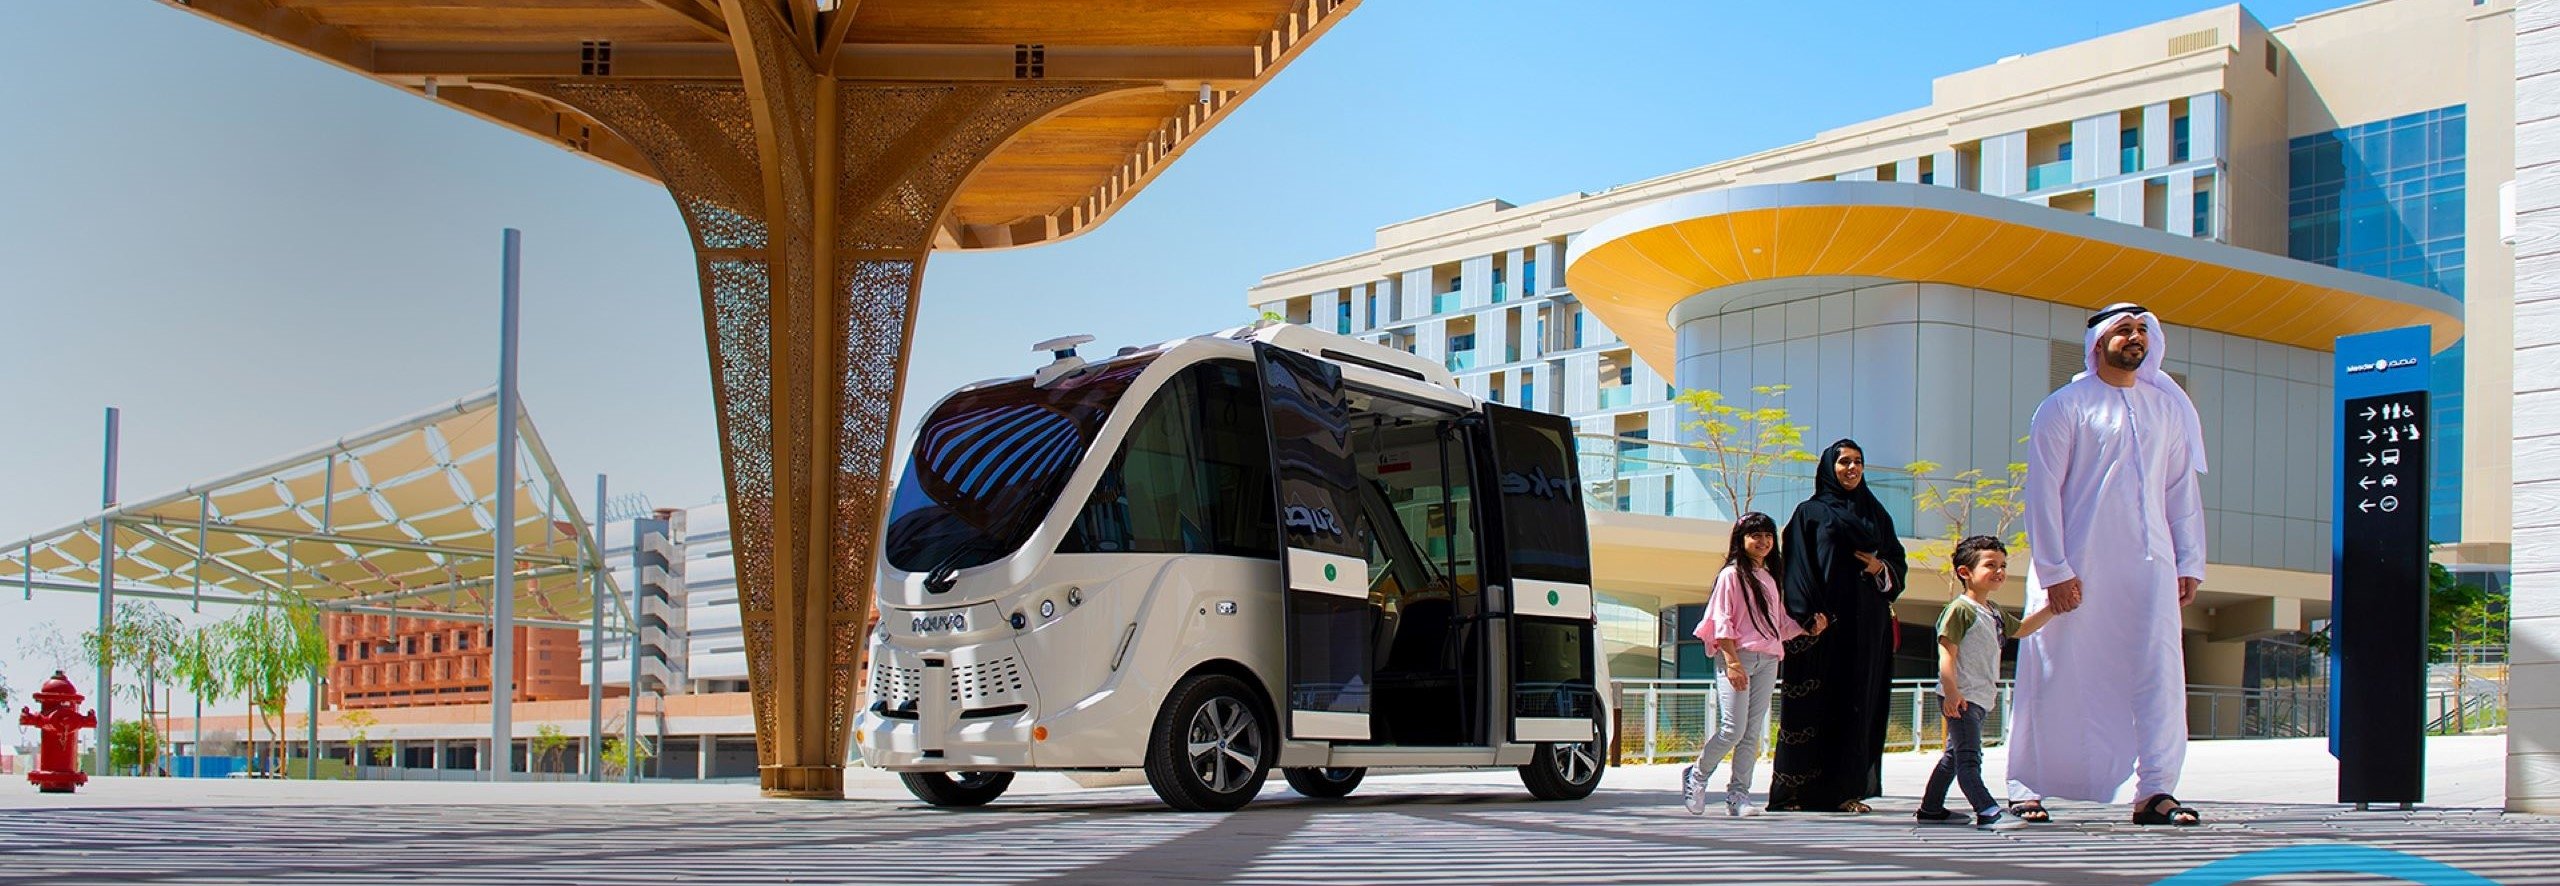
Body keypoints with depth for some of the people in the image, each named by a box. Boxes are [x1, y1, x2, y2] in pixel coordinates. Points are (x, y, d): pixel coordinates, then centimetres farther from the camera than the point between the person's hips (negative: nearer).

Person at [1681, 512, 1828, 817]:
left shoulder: (1769, 580, 18)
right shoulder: (1731, 575, -2)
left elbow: (1781, 624, 20)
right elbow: (1722, 621, -9)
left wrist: (1809, 629, 4)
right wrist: (1732, 661, -18)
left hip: (1768, 661, 6)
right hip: (1739, 656, -6)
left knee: (1753, 732, 3)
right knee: (1733, 729, -12)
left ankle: (1738, 794, 7)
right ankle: (1696, 777, 8)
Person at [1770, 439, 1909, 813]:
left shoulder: (1876, 515, 18)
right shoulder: (1810, 513, 5)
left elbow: (1898, 562, 18)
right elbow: (1798, 570, -4)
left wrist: (1881, 568, -6)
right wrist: (1809, 615, -16)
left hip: (1865, 624, 4)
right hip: (1824, 624, -4)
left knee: (1857, 705, 1)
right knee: (1813, 706, -7)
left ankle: (1847, 789, 2)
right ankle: (1798, 792, -6)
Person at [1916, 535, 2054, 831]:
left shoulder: (1994, 613, 17)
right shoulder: (1960, 609, -12)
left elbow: (2021, 629, 34)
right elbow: (1947, 652, -18)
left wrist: (2051, 609, 24)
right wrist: (1951, 691, -26)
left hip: (1980, 698, 10)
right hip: (1960, 698, -10)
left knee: (1954, 756, 17)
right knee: (1968, 758, -13)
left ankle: (1931, 808, 26)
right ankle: (1987, 812, -23)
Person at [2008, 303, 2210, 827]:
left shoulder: (2169, 408, 15)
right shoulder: (2065, 407, 1)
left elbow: (2182, 490, 17)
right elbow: (2043, 492, -4)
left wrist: (2190, 563, 9)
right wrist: (2054, 571, -11)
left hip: (2150, 565, 4)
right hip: (2077, 567, -4)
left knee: (2161, 675, -5)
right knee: (2056, 680, -1)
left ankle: (2154, 792, -1)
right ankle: (2026, 788, 6)